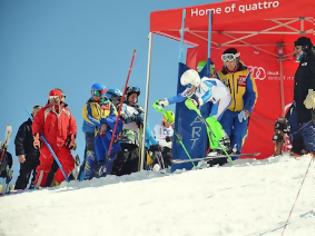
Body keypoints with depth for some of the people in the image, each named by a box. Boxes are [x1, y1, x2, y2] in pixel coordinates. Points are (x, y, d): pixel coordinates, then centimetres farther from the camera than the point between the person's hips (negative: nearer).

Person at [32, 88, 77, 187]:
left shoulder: (66, 112, 13)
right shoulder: (44, 111, 6)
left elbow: (72, 126, 15)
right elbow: (36, 124, 3)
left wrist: (72, 139, 6)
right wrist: (36, 138, -8)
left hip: (62, 144, 3)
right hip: (47, 144, -3)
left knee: (69, 163, -5)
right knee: (45, 164, -7)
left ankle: (55, 182, 7)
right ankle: (38, 185, 6)